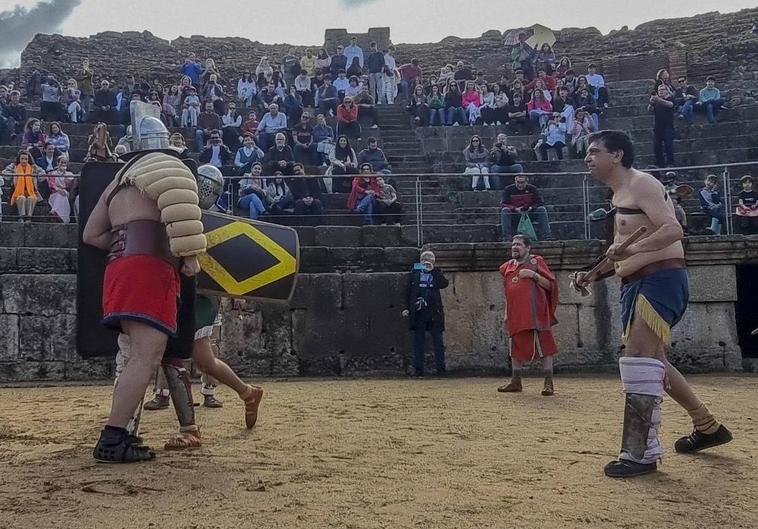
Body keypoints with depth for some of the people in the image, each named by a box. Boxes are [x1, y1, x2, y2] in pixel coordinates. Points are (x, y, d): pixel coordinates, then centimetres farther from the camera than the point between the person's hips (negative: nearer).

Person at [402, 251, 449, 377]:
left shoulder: (436, 273, 10)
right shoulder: (414, 273, 11)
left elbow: (444, 284, -9)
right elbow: (408, 292, 10)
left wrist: (432, 270, -9)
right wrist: (406, 308, 1)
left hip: (434, 312, 0)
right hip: (418, 312, 0)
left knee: (438, 342, 0)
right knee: (418, 342, 2)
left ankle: (441, 368, 6)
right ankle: (418, 369, 6)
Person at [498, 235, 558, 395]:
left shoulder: (536, 261, 2)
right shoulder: (508, 267, 16)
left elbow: (549, 284, -3)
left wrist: (534, 275, -15)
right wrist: (507, 313, 17)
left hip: (534, 313, -5)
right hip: (516, 314, 6)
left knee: (543, 345, -7)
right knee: (516, 347, 9)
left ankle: (548, 382, -3)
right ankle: (515, 382, 18)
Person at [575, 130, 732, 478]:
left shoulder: (641, 184, -10)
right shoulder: (620, 195, 19)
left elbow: (673, 229, -24)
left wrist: (631, 249, -37)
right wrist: (592, 276, 12)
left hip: (661, 280, -11)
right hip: (637, 284, 11)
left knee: (638, 359, -18)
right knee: (652, 362, 18)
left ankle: (639, 454, -17)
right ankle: (707, 427, 33)